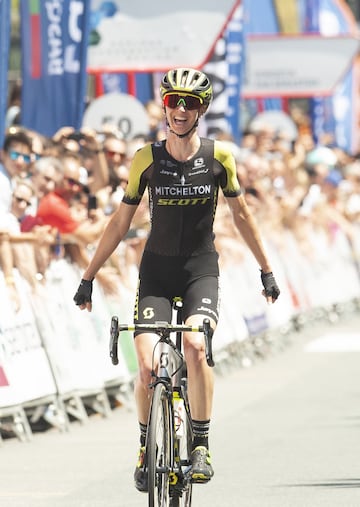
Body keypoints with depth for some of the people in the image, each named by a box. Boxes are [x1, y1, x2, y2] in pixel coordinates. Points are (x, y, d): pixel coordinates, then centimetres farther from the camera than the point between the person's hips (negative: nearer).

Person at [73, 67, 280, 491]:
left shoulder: (218, 156, -5)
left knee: (194, 345, -29)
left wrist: (266, 270, 13)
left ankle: (201, 445, -15)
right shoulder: (146, 159, -5)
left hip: (201, 269, -1)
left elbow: (240, 213, 8)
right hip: (157, 269, 1)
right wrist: (88, 277, 6)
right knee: (147, 365, -16)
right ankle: (145, 446, 10)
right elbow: (120, 221, 4)